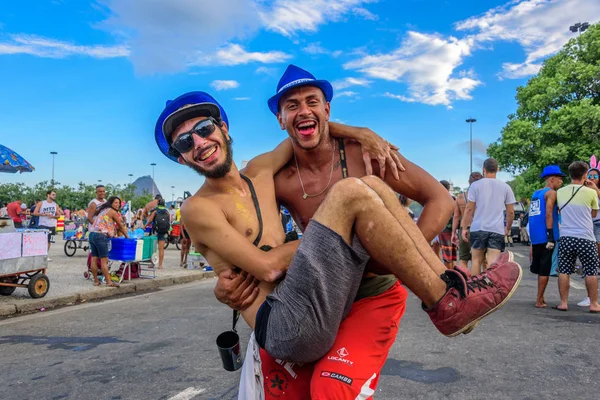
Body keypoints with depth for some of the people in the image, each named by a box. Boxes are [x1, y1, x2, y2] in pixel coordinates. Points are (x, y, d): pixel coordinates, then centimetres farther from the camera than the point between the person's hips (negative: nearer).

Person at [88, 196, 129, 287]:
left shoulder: (103, 210, 23)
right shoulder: (112, 212, -1)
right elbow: (121, 226, 5)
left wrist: (112, 234, 29)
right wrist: (126, 236, 18)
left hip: (92, 234, 9)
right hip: (101, 236, -9)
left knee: (94, 259, 9)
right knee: (104, 260, -6)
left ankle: (96, 280, 14)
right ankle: (108, 281, -4)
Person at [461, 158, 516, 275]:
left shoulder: (476, 185, 1)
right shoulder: (505, 187, 7)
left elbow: (469, 209, -2)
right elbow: (511, 212, 9)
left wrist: (465, 227, 4)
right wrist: (508, 228, 22)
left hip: (478, 228, -1)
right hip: (497, 230, 1)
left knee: (476, 260, 11)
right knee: (493, 263, -3)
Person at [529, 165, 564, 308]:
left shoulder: (535, 194, 18)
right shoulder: (551, 193, -6)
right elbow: (548, 214, -17)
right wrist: (551, 236, -20)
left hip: (535, 237, 8)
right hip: (545, 236, -8)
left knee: (540, 267, 16)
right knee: (545, 269, -3)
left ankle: (540, 298, 21)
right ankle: (539, 300, -1)